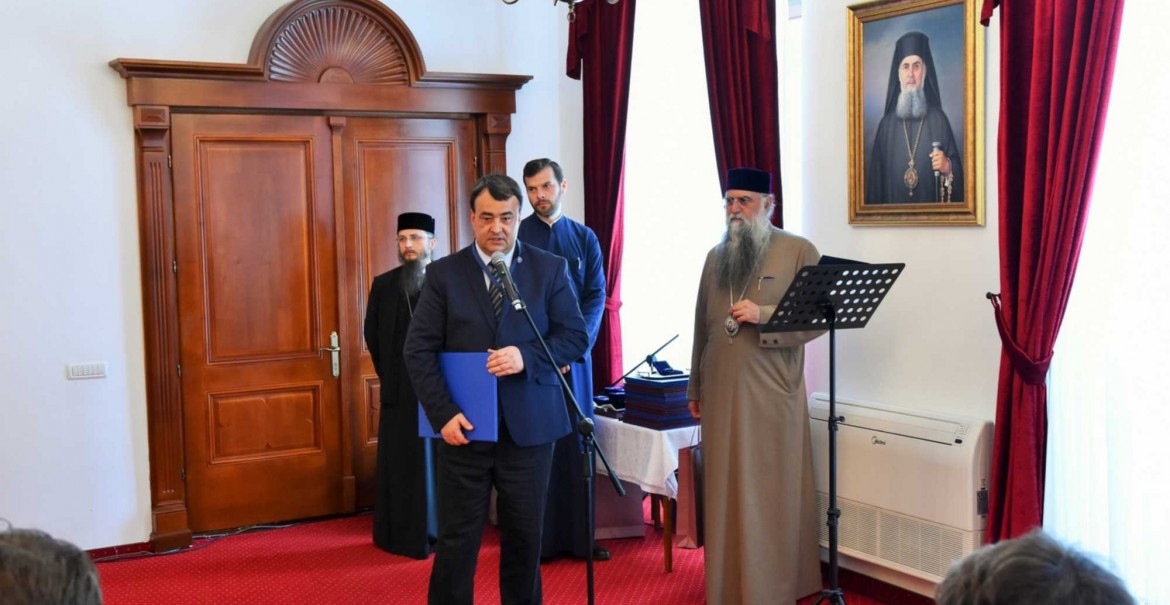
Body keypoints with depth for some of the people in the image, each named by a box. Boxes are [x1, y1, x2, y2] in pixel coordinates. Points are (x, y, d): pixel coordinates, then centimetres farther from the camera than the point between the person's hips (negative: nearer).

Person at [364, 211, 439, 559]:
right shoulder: (384, 285, 6)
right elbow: (373, 335, 9)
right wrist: (389, 375, 4)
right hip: (400, 388, 1)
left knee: (441, 459, 5)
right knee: (401, 462, 3)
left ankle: (442, 530, 15)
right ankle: (404, 534, 10)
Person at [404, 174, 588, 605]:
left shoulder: (550, 269, 3)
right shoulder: (444, 273, 1)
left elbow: (576, 336, 0)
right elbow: (420, 350, -2)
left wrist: (527, 357, -17)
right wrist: (443, 414, -13)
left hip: (529, 427, 1)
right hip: (465, 426, -1)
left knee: (525, 538, 12)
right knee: (457, 541, 5)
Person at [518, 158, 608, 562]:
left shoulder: (584, 238, 9)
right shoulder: (515, 237, 1)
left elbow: (596, 297, 4)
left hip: (575, 356, 2)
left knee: (575, 443, 5)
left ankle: (579, 536, 13)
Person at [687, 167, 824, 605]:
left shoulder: (798, 251, -3)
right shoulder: (716, 256, 12)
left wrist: (762, 315, -19)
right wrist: (695, 388, 16)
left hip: (771, 394, -4)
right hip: (721, 394, 4)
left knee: (771, 495, 1)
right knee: (725, 493, 8)